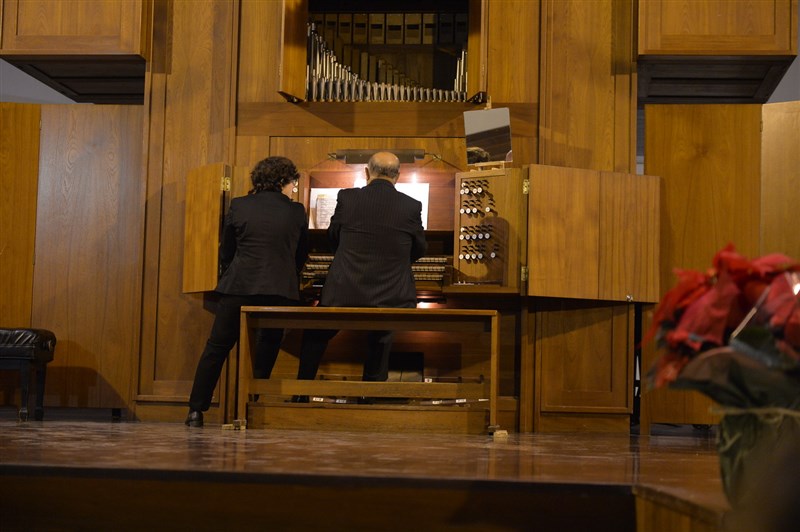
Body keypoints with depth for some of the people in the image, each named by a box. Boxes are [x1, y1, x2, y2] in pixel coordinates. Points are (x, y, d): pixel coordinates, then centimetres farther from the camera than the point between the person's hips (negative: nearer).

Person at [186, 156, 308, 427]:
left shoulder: (238, 206, 5)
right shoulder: (296, 211, 4)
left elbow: (226, 252, 12)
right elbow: (300, 257, 15)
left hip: (238, 287, 1)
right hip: (279, 291, 0)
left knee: (217, 347, 9)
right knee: (266, 352, 9)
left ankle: (196, 410, 6)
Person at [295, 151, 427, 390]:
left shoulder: (347, 198, -2)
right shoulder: (411, 206, -3)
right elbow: (419, 249, 12)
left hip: (343, 295, 0)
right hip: (390, 298, 1)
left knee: (316, 335, 26)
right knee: (380, 337, 31)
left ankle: (302, 393, 28)